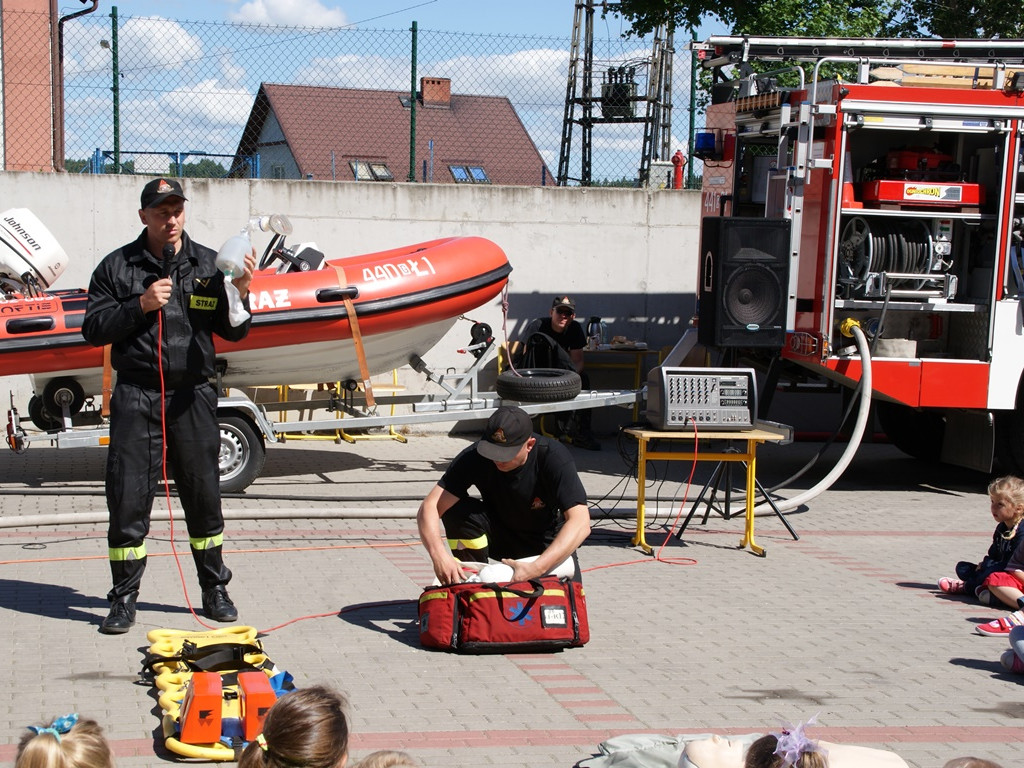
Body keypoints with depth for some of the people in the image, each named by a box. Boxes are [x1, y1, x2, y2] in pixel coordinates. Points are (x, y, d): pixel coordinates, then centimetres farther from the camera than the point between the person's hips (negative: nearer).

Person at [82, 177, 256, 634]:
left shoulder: (209, 265, 6)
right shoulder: (117, 267, 4)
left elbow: (233, 332, 6)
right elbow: (93, 330, 0)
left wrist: (240, 295, -13)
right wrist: (140, 305, -12)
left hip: (193, 395, 1)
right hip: (136, 396, -1)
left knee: (204, 495, 8)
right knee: (128, 498, -1)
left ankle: (215, 589, 23)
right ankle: (124, 599, 11)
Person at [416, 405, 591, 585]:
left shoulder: (554, 457, -28)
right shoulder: (475, 457, -24)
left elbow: (580, 523, -35)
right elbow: (429, 508, -28)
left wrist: (536, 568, -48)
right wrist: (439, 555, -48)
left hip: (547, 543, -2)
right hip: (499, 534, 2)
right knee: (457, 511, -28)